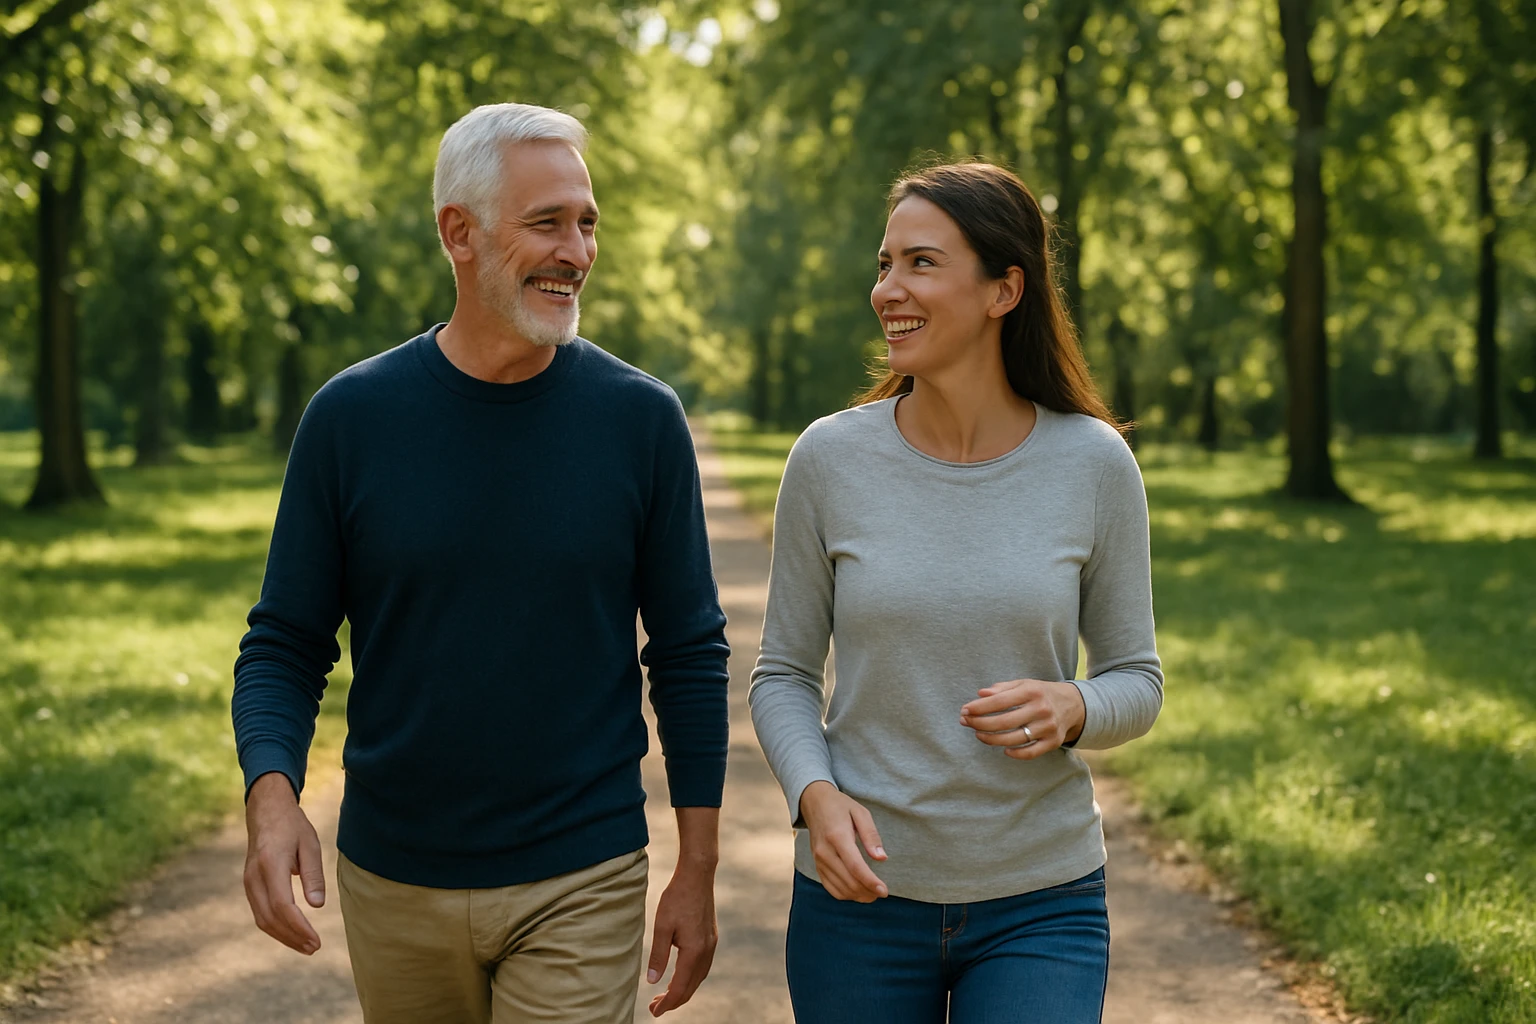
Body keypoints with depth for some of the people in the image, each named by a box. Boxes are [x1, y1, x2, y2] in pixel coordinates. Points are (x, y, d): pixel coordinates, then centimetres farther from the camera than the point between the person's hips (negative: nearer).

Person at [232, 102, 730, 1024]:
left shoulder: (641, 418, -6)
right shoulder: (351, 417, -5)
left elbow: (689, 653, -1)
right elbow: (286, 644, 0)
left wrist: (698, 872, -1)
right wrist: (272, 794, -19)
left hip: (581, 884, -1)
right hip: (391, 881, 2)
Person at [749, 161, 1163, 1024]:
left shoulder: (1095, 464, -5)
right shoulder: (830, 459, -5)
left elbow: (1137, 679, 4)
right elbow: (784, 676, 3)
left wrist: (1072, 710, -18)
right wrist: (814, 795, -15)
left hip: (1040, 904, -1)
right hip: (860, 895, 1)